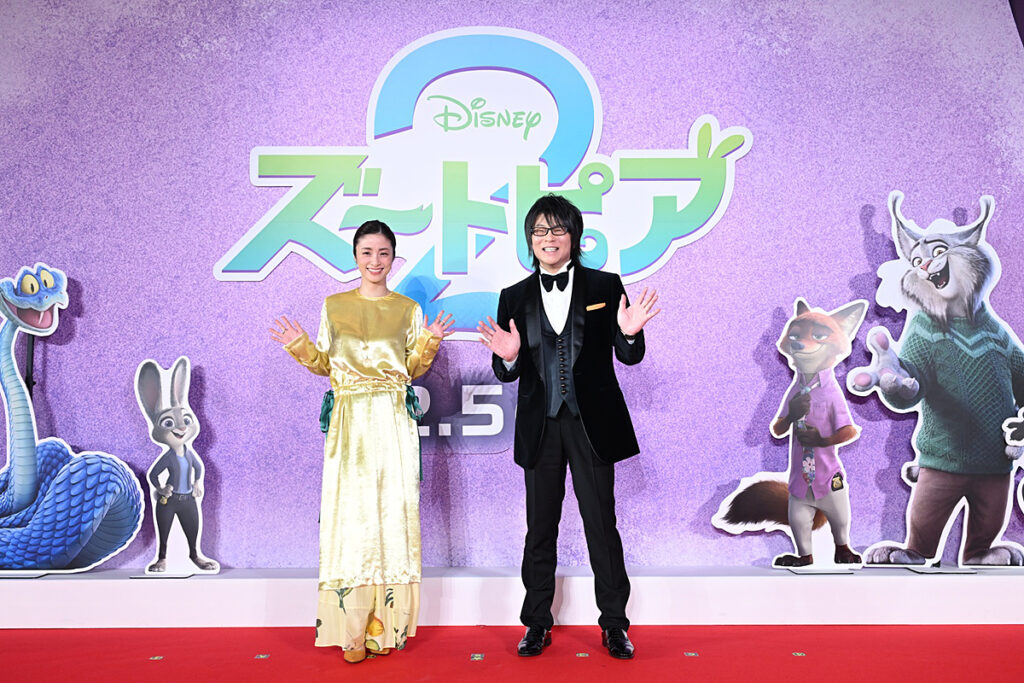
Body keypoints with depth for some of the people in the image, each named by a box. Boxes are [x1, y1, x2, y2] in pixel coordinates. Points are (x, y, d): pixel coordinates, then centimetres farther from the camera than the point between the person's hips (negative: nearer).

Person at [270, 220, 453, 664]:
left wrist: (429, 343, -7)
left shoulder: (408, 309, 10)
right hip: (350, 421, 0)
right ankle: (352, 631, 4)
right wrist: (299, 346, -4)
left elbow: (413, 370, 10)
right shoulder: (334, 306, 11)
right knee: (349, 512, -4)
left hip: (393, 421, 0)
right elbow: (324, 364, 13)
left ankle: (385, 626, 9)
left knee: (393, 510, -2)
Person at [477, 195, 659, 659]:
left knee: (601, 524, 5)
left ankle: (614, 623, 21)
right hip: (540, 427, 2)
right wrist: (507, 357, -17)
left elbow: (629, 357, 0)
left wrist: (630, 334, -22)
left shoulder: (605, 286, 2)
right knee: (540, 528, 11)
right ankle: (537, 623, 24)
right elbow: (509, 374, 5)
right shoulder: (515, 298, 6)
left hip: (591, 424, -2)